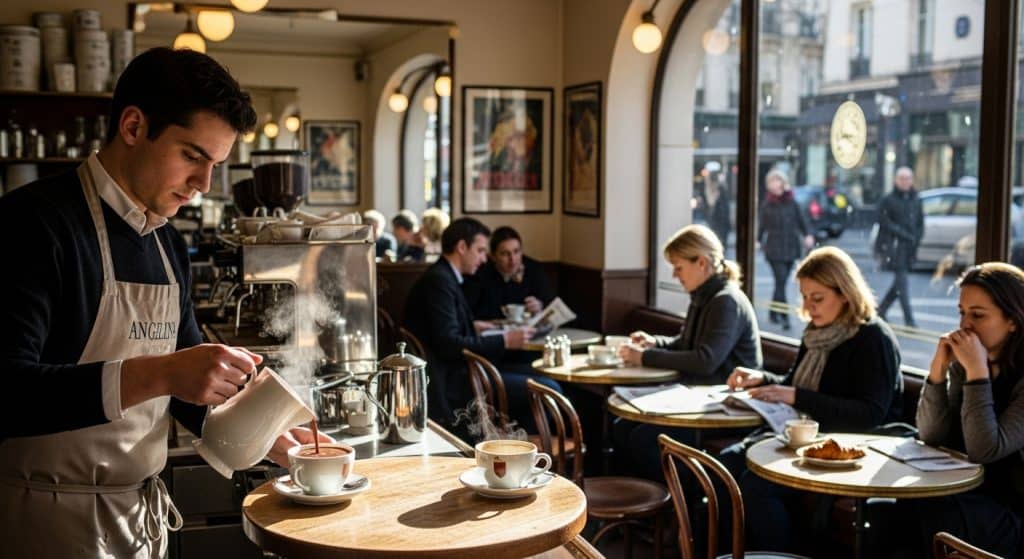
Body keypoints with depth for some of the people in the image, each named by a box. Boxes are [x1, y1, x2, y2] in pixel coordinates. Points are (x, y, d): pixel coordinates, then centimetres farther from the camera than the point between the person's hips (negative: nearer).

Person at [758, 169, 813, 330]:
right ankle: (784, 316, -11)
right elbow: (761, 225, 2)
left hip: (791, 248, 3)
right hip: (775, 249, -3)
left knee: (782, 282, 11)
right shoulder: (767, 205, -1)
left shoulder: (792, 203, 5)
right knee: (781, 281, -11)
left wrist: (807, 235, -9)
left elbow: (801, 220, 6)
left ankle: (773, 313, 26)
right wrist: (758, 241, -7)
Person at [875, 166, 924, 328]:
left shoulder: (916, 201, 12)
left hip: (909, 247, 6)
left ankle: (880, 311, 23)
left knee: (899, 283, 9)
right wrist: (902, 234, -14)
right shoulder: (889, 200, -4)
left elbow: (920, 224, 16)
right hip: (893, 246, -6)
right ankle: (909, 319, -10)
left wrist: (916, 239, 1)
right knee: (901, 281, -10)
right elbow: (884, 221, -8)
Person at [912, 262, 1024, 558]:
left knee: (922, 514, -28)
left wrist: (977, 371, -25)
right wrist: (938, 368, -13)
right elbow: (932, 437, -2)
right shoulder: (962, 364, 2)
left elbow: (984, 451, -23)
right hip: (970, 494, 5)